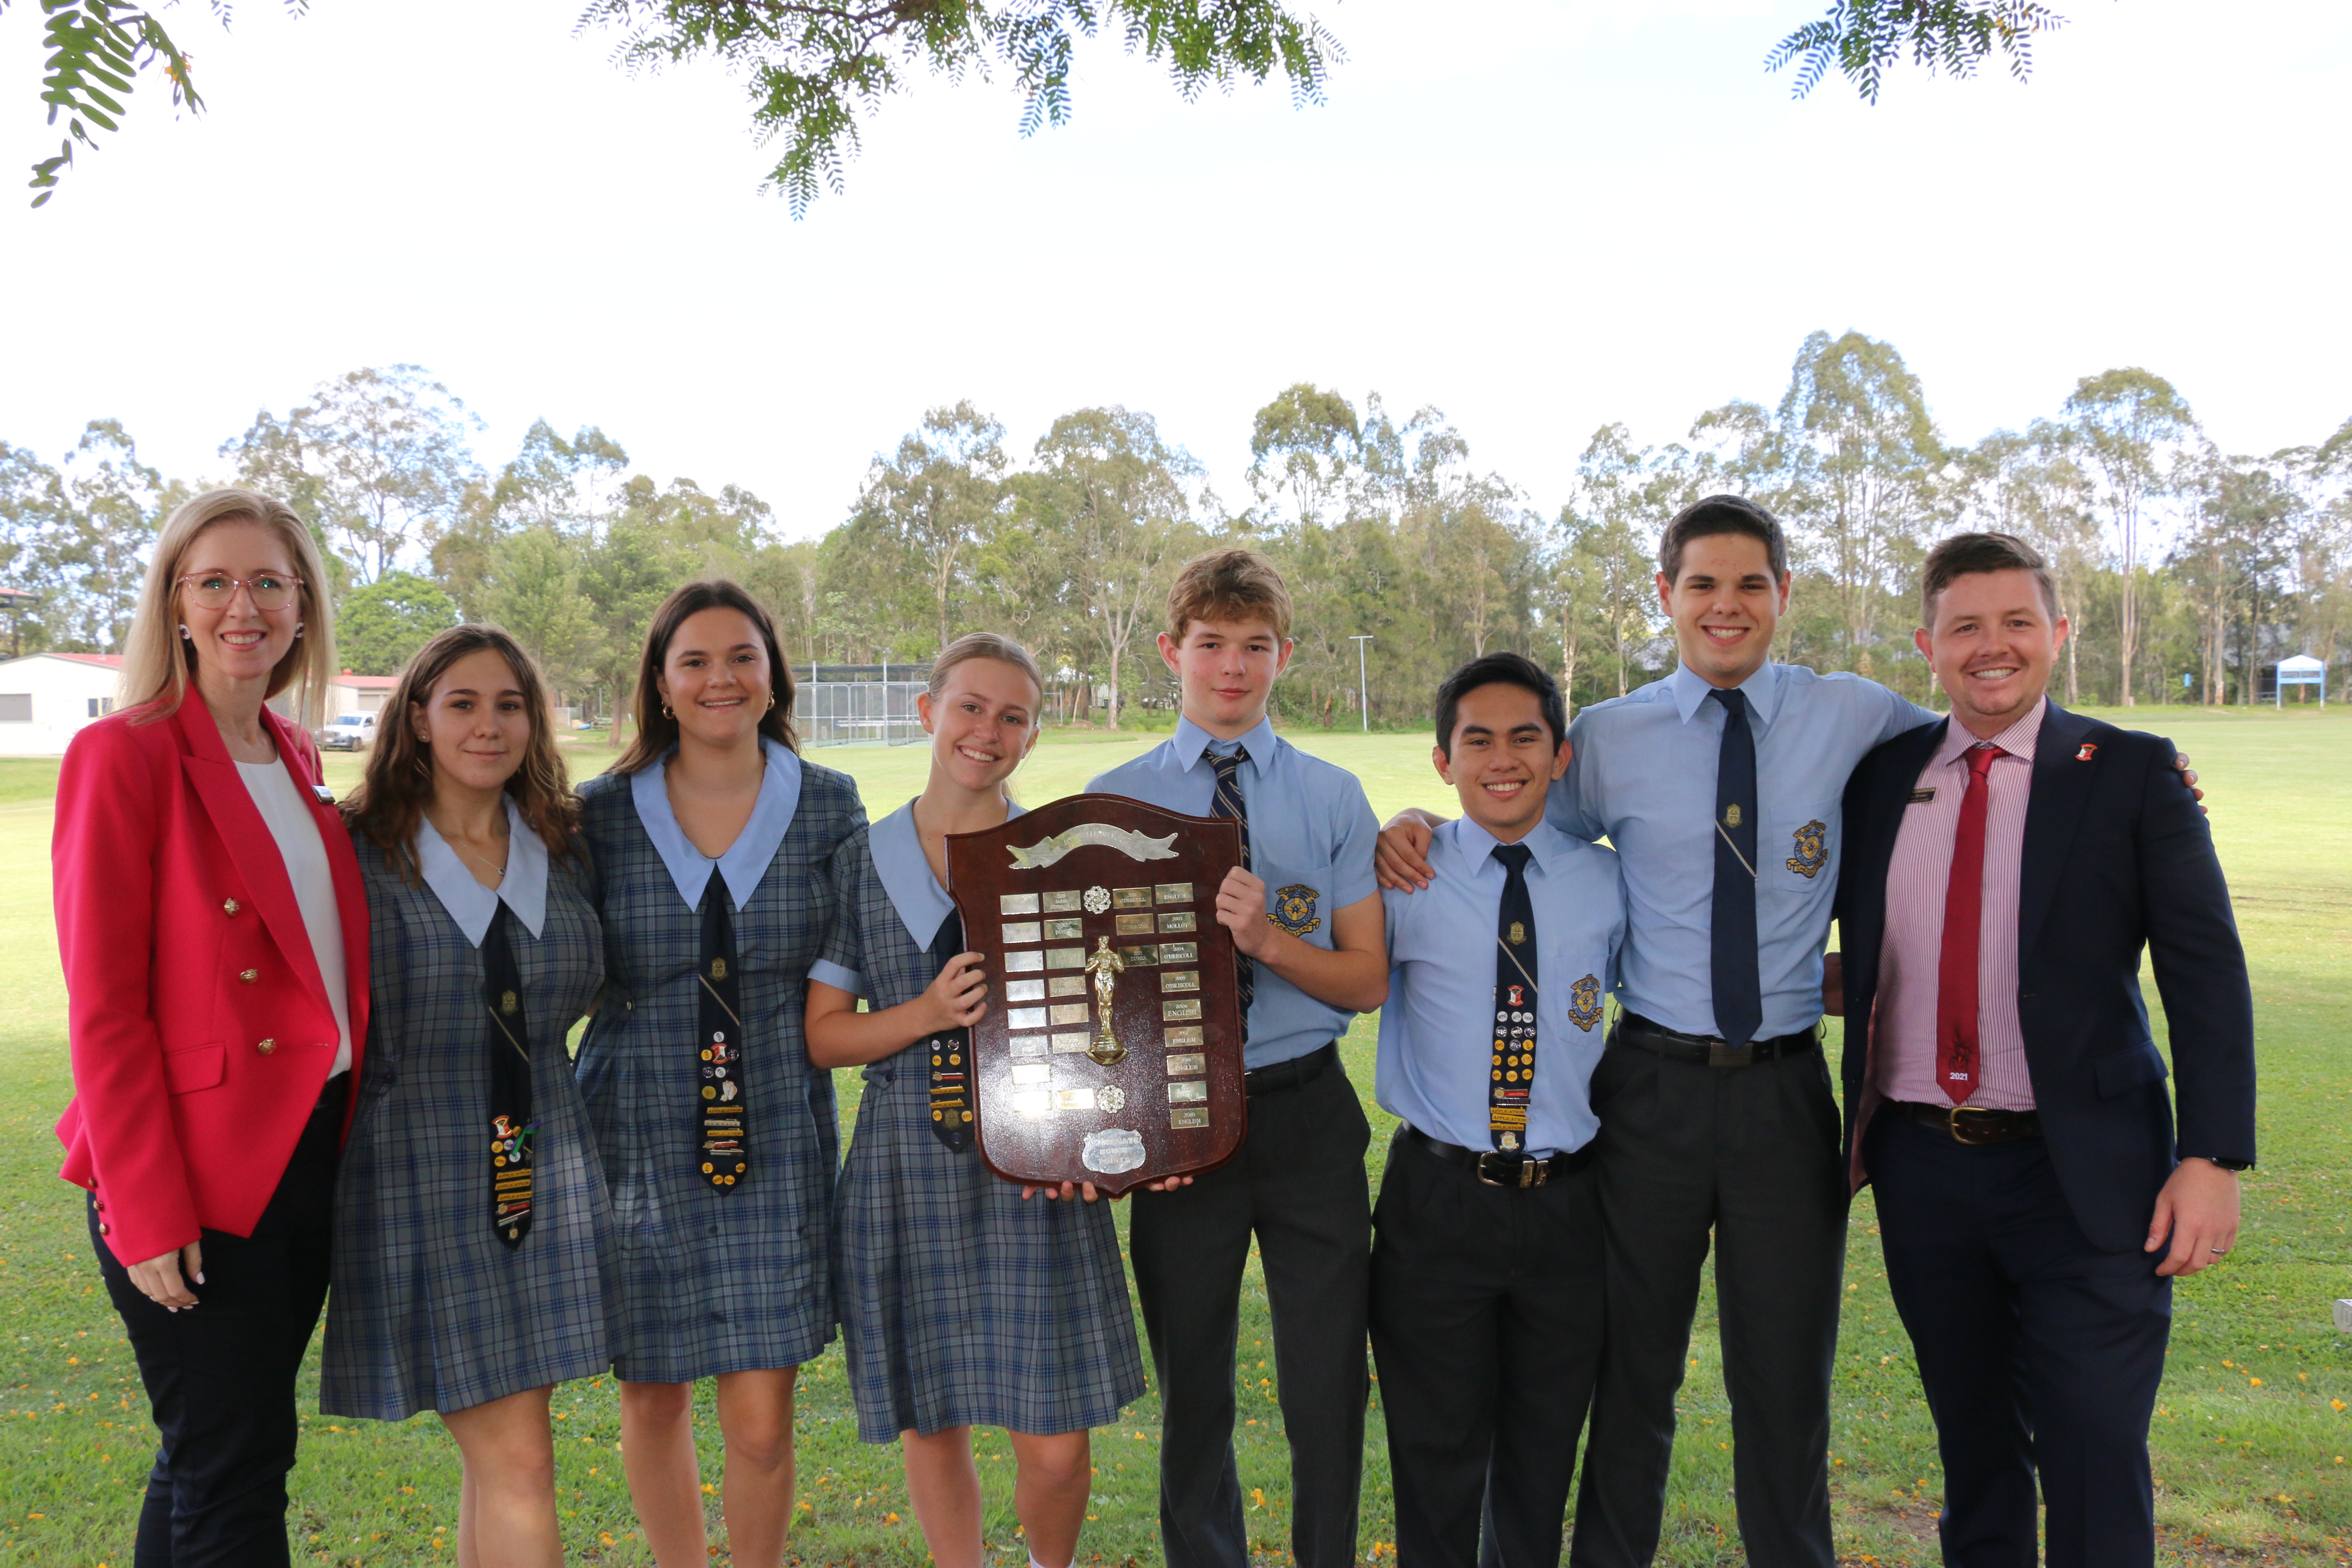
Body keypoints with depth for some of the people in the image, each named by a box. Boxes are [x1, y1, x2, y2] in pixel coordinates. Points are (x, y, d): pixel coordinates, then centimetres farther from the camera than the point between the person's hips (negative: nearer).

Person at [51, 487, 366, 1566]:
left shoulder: (295, 761, 11)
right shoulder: (125, 756, -11)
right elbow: (104, 1007, -13)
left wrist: (351, 1137, 10)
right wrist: (149, 1212, -14)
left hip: (314, 1152, 7)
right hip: (199, 1173, -7)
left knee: (212, 1452, 18)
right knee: (232, 1470, 1)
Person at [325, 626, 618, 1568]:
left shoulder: (563, 854, 8)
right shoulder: (361, 853, -5)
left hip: (544, 1174, 4)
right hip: (418, 1180, -4)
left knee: (497, 1460, 12)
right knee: (518, 1466, -5)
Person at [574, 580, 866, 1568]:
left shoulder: (829, 807, 1)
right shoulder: (602, 813, -1)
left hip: (776, 1140, 0)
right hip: (640, 1139, 1)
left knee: (762, 1424, 0)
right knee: (652, 1398, 13)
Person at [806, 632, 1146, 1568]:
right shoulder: (864, 862, 5)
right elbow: (822, 1036, 4)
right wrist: (928, 1014, -13)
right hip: (908, 1168, 1)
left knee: (1054, 1443, 2)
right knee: (933, 1423, 11)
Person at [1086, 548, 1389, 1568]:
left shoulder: (1334, 798, 3)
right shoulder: (1116, 800, 2)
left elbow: (1365, 982, 0)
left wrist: (1266, 938, -18)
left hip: (1308, 1112, 0)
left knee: (1329, 1379, 7)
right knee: (1192, 1386, 15)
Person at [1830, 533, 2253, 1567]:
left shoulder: (2133, 774, -2)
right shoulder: (1881, 777, 6)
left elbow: (2207, 975, -4)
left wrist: (2212, 1158, -12)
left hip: (2081, 1176, -3)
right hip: (1922, 1164, 3)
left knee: (2095, 1472, 1)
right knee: (1974, 1453, 17)